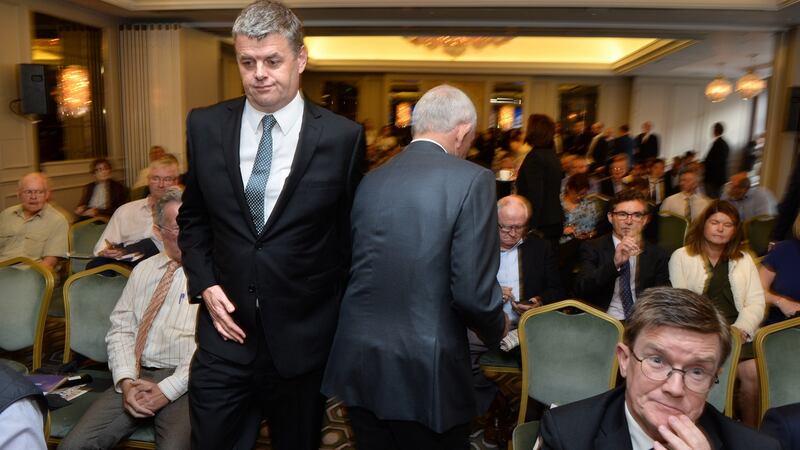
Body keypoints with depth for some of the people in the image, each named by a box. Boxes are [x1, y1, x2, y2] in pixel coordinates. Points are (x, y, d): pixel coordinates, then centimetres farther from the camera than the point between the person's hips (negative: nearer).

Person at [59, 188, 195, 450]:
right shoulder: (143, 270, 13)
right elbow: (121, 328, 10)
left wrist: (168, 389, -14)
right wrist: (125, 381, -5)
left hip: (184, 381, -4)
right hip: (135, 376, 5)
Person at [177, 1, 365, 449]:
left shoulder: (342, 137, -10)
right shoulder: (205, 126, -1)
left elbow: (352, 235, 0)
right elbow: (193, 217, 11)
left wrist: (342, 325, 3)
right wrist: (205, 284, -2)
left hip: (303, 338, -1)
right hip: (225, 329, 2)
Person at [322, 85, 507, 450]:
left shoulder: (371, 180, 3)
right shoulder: (472, 179, -12)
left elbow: (354, 269, 7)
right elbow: (472, 292, -16)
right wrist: (497, 329, 5)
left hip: (359, 363, 5)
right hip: (426, 371, -5)